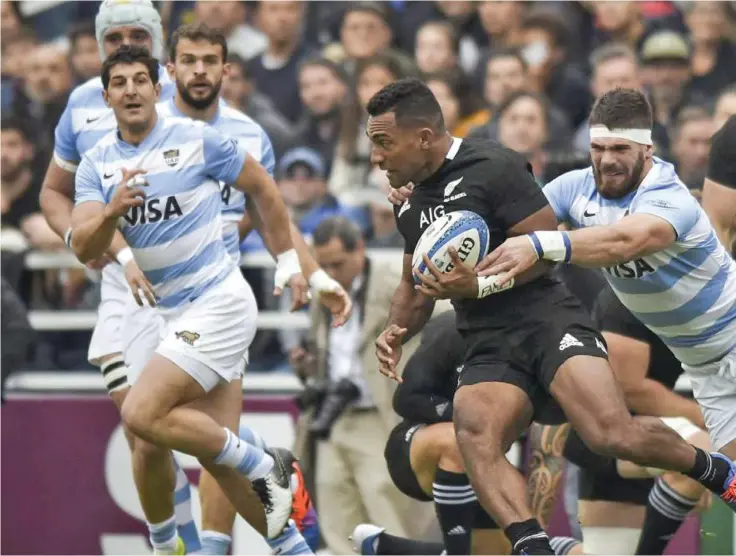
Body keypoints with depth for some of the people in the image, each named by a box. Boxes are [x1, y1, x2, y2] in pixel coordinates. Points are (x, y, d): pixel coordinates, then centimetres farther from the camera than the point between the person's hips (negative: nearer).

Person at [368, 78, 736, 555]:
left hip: (545, 319, -6)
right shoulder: (412, 207, 18)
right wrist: (397, 331, 11)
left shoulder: (493, 167, -7)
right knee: (474, 437, -28)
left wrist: (478, 285, -19)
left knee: (614, 434, -25)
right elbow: (417, 284, 32)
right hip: (490, 350, 6)